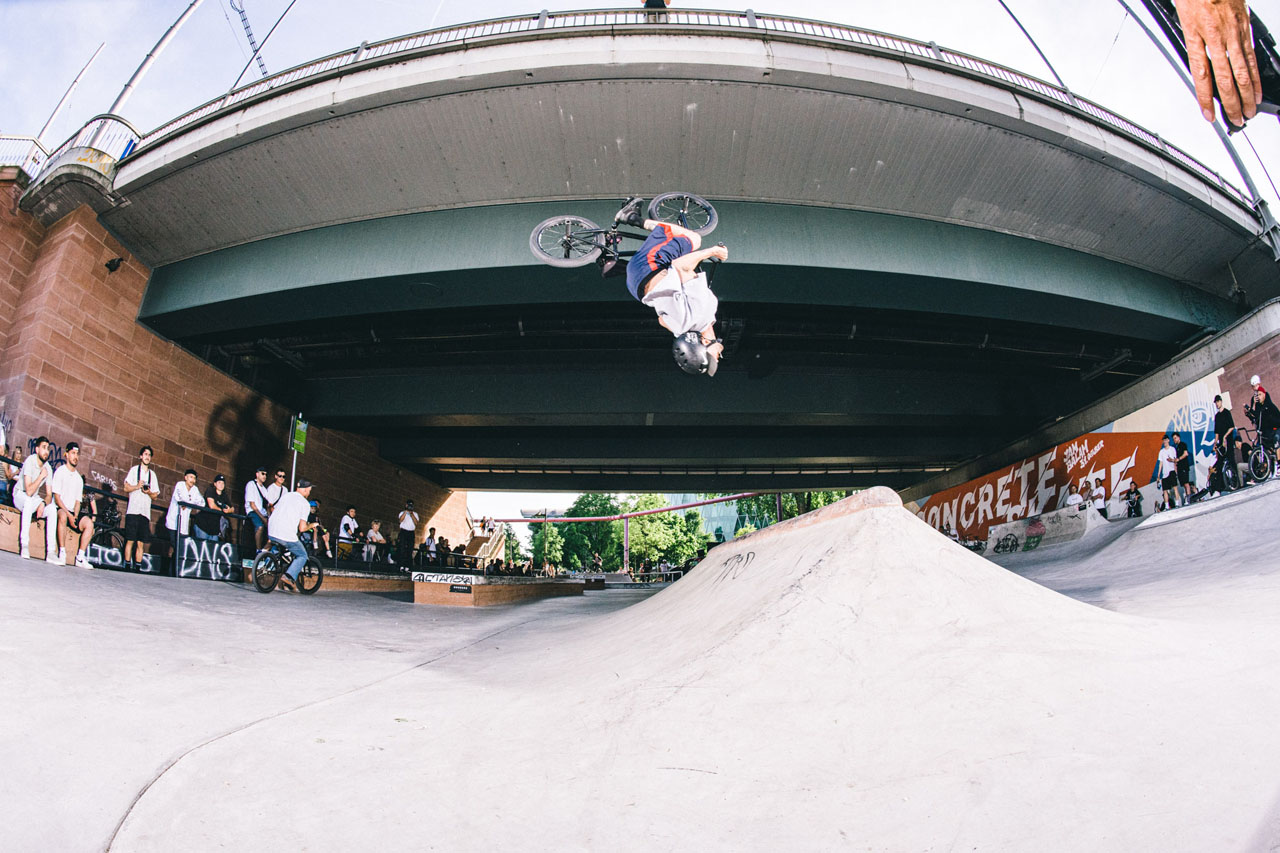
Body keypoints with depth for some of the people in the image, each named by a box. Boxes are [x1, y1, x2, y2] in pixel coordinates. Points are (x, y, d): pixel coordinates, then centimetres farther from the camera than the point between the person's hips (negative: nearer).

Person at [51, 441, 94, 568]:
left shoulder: (79, 478, 18)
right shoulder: (60, 471, 0)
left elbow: (78, 501, 13)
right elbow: (57, 497, -9)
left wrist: (75, 515, -8)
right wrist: (69, 515, -19)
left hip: (72, 512, 6)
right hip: (59, 509, -6)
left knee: (89, 522, -19)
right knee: (63, 516, -38)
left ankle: (80, 557, -21)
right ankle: (62, 553, -36)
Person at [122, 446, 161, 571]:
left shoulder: (152, 474, 18)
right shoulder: (134, 470, 9)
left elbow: (155, 496, 16)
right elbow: (126, 488, 1)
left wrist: (149, 492, -4)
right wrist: (137, 486, -15)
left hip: (145, 512, 3)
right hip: (133, 510, -3)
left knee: (140, 542, 1)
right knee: (130, 540, -6)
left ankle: (138, 567, 1)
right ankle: (127, 566, -2)